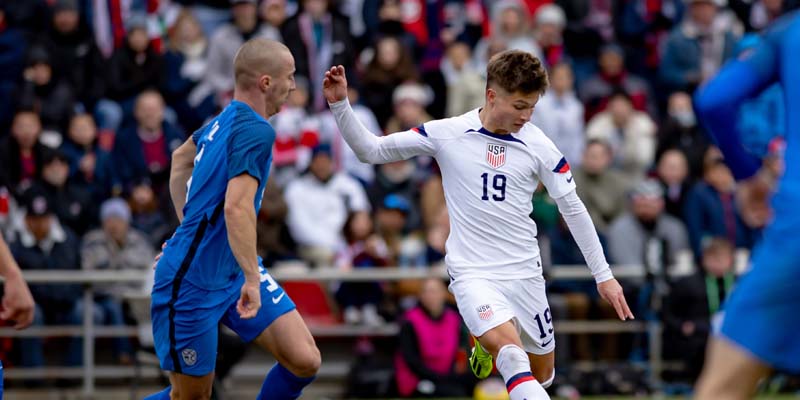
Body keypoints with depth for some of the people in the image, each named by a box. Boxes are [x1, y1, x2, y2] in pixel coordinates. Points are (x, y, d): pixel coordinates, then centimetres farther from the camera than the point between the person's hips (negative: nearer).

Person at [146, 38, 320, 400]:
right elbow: (237, 208, -34)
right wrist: (251, 279, -31)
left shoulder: (224, 120, 6)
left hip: (232, 273, 9)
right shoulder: (256, 131, -22)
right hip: (193, 283, -9)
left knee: (305, 362, -5)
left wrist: (189, 223, 28)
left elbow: (181, 158, 26)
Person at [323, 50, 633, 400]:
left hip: (525, 272, 3)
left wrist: (603, 275, 6)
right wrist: (340, 105, -14)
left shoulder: (538, 146, -4)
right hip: (472, 272, -3)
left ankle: (487, 342, 42)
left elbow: (573, 209, 5)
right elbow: (370, 150, 1)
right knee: (512, 353, -30)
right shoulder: (446, 134, -7)